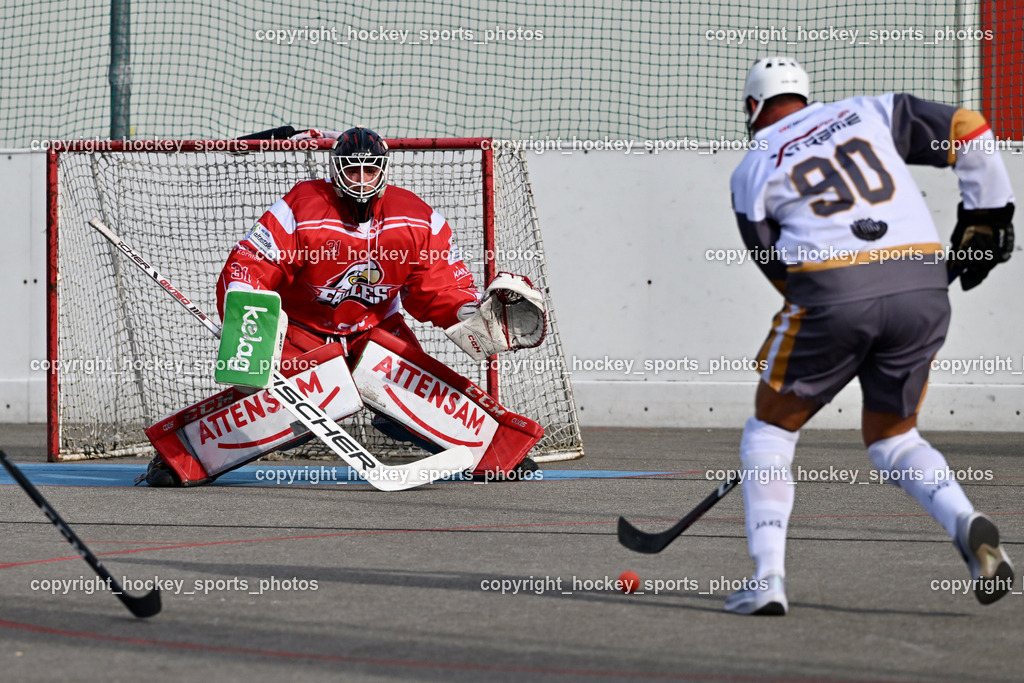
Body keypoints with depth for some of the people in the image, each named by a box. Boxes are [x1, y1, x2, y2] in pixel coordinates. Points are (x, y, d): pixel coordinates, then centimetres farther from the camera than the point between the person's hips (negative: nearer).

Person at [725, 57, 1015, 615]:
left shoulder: (753, 171, 15)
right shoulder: (869, 113, 20)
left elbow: (780, 269, 12)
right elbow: (968, 131, 14)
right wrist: (986, 217, 21)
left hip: (832, 295, -3)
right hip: (923, 286, 3)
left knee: (771, 427, 17)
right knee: (892, 435, 20)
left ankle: (767, 579, 6)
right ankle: (967, 525, -7)